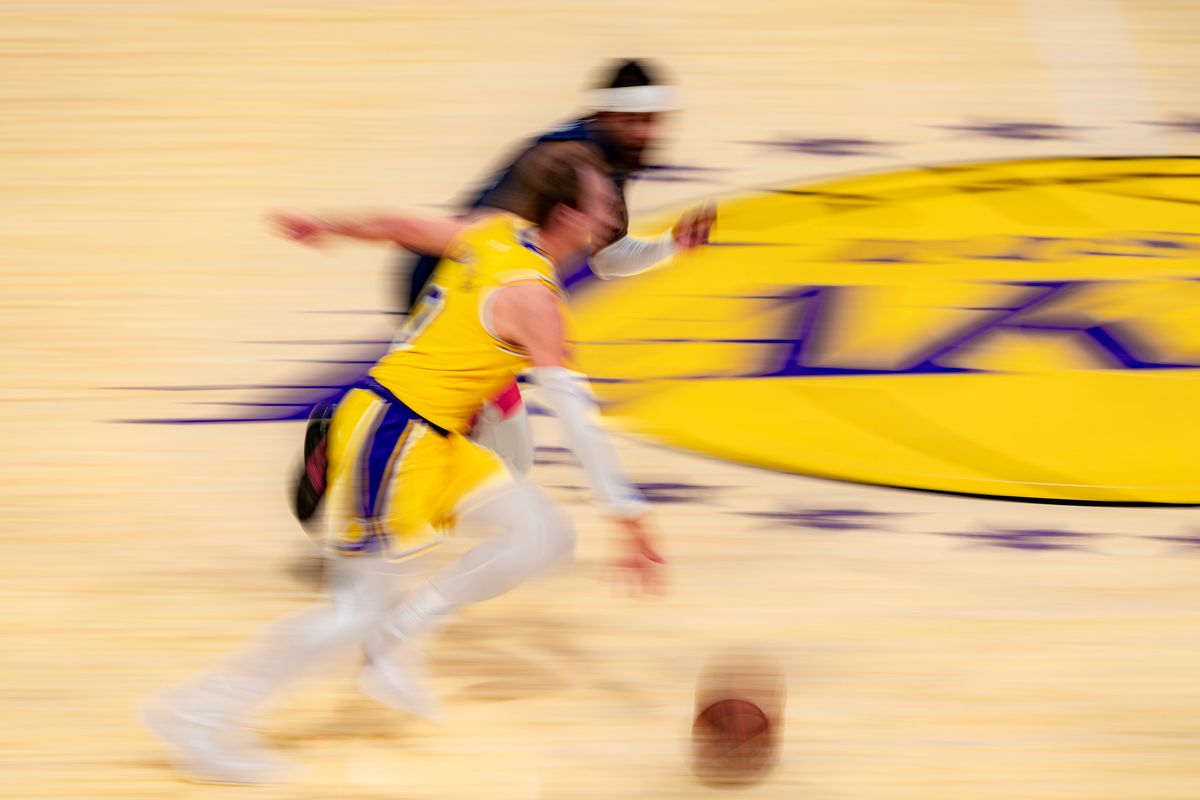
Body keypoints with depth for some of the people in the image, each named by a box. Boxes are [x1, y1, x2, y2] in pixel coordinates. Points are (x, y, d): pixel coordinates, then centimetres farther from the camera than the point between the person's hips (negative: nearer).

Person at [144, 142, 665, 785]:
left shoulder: (494, 234, 7)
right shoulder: (532, 298, -18)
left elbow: (402, 227, 21)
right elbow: (577, 416, -22)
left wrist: (330, 227, 40)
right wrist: (631, 520, -23)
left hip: (435, 441, 9)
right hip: (390, 435, -9)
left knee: (546, 538, 1)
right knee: (360, 610, -8)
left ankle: (397, 637, 4)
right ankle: (201, 713, -1)